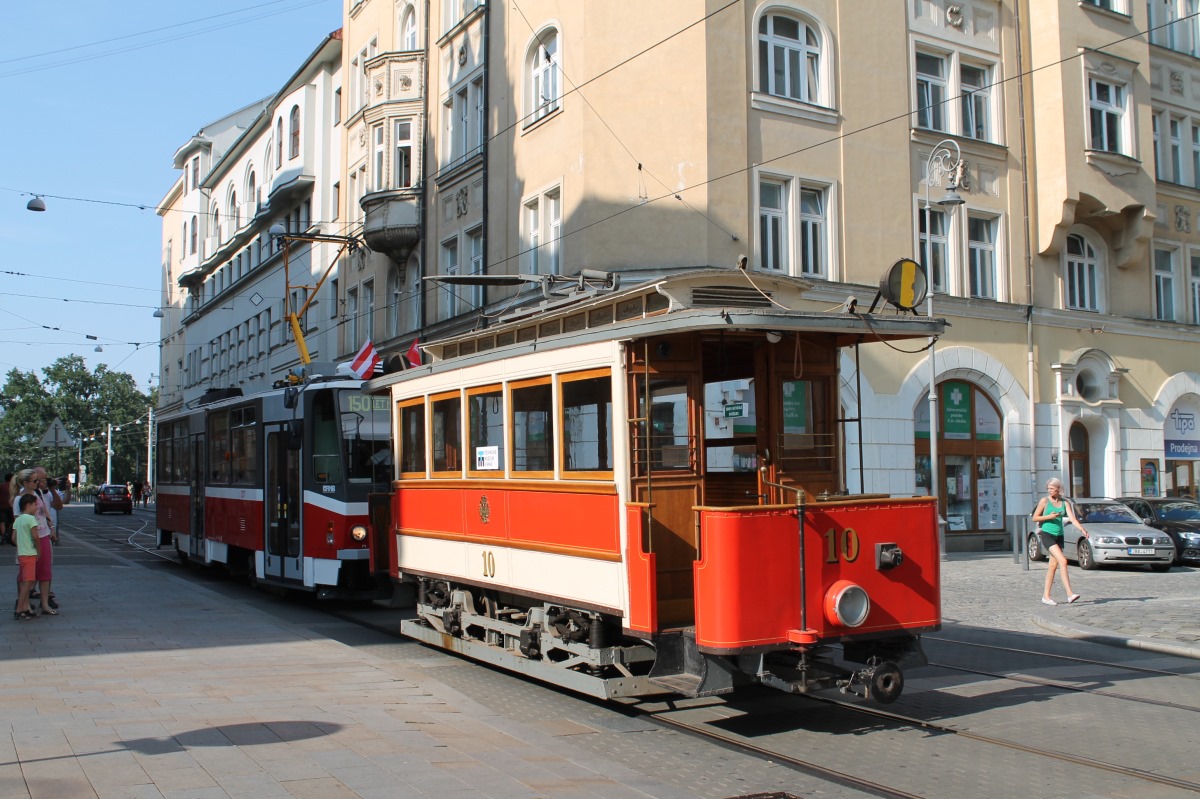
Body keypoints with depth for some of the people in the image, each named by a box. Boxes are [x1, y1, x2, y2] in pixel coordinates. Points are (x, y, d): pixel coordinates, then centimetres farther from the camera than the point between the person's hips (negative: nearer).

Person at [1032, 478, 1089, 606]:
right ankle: (1069, 594, -22)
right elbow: (1035, 518, -1)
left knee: (1054, 565, 6)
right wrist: (1049, 516, -15)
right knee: (1063, 561, -18)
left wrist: (1082, 529, -19)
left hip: (1059, 536, 5)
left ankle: (1046, 596, 13)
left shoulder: (1065, 503, 9)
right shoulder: (1044, 501, -2)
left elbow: (1072, 518, -3)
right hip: (1047, 534, -5)